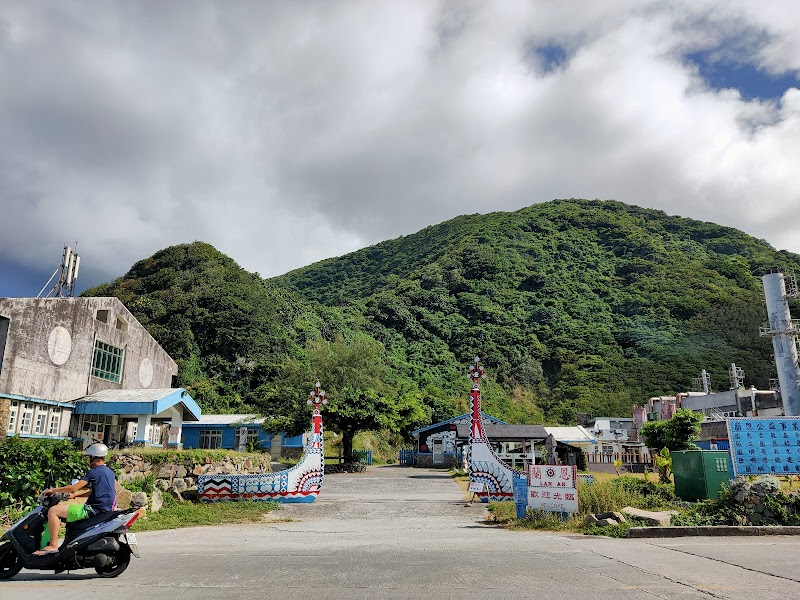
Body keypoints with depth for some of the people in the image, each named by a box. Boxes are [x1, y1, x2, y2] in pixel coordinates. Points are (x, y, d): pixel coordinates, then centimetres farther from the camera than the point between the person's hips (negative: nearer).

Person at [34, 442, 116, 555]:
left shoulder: (95, 472, -13)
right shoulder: (109, 472, 15)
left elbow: (74, 487, -17)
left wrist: (53, 490, -4)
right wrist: (75, 495, 25)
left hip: (93, 509, -10)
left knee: (53, 511, -12)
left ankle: (53, 545, -13)